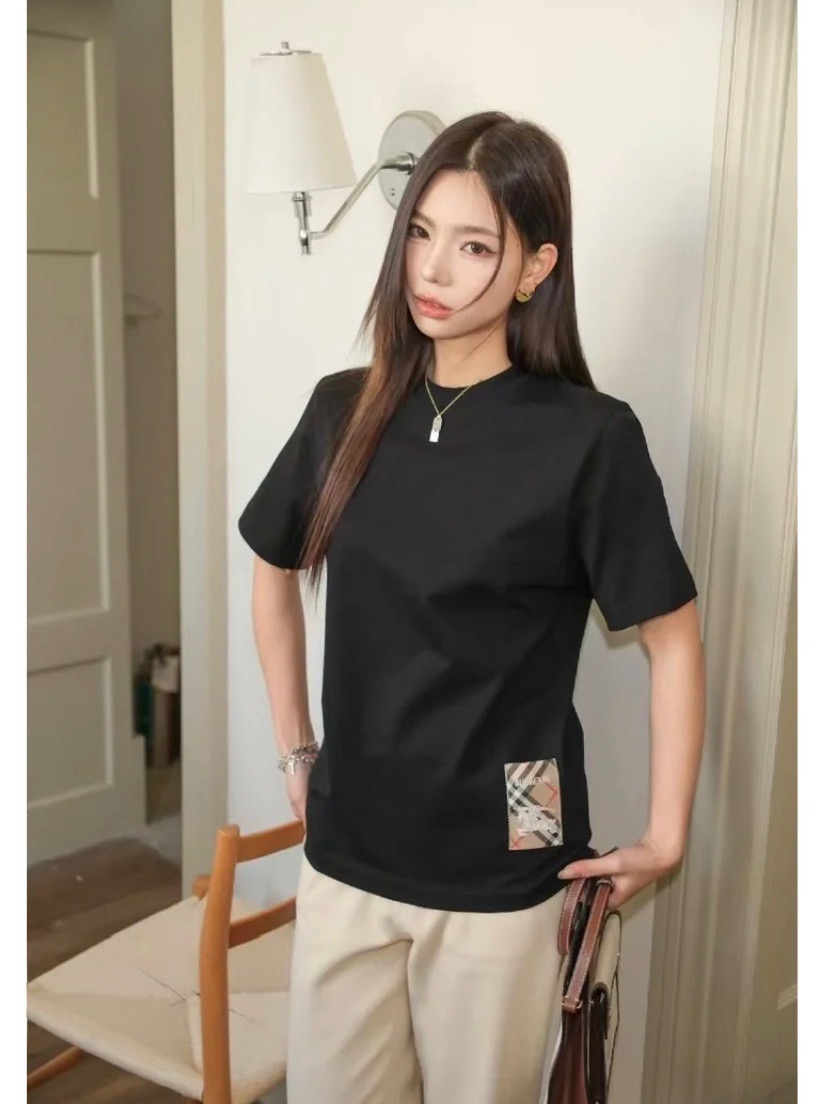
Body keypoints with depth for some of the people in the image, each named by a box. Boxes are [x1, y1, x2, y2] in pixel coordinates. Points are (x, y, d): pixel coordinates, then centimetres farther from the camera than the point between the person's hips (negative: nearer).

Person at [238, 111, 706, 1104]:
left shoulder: (589, 437, -14)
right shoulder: (347, 409, -1)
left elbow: (672, 639, -7)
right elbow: (273, 569, 13)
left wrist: (665, 838, -6)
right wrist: (294, 746, 12)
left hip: (501, 869, -3)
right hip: (346, 855, 4)